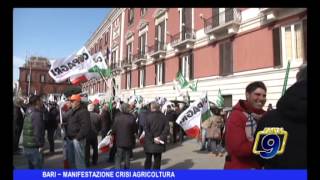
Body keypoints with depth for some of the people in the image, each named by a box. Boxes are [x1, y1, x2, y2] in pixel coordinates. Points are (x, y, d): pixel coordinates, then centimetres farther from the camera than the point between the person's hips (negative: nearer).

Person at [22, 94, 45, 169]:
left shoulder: (28, 112, 10)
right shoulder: (37, 114, -17)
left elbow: (27, 130, 16)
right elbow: (37, 131, -20)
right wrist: (40, 145, -16)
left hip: (27, 146, 9)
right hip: (35, 147, -9)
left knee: (31, 167, 19)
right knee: (37, 168, 0)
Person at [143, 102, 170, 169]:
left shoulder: (149, 116, -12)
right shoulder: (163, 117, -3)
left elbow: (146, 130, -16)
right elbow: (167, 129, -7)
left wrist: (152, 138, -12)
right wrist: (161, 137, -10)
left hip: (149, 142, -2)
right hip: (159, 143, 2)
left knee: (148, 159, 14)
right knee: (157, 160, 14)